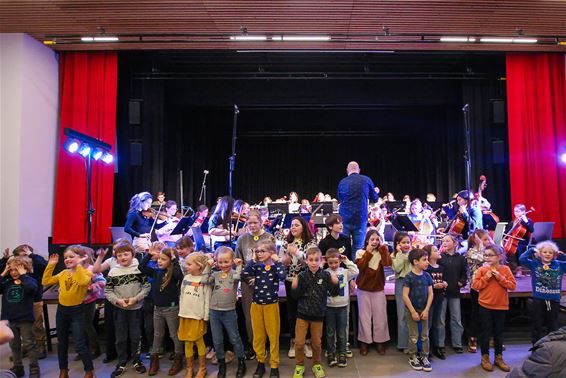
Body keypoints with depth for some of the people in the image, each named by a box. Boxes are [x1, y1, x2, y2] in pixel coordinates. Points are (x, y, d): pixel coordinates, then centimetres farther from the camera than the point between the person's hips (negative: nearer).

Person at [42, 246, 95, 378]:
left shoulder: (85, 272, -12)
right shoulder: (63, 273, 7)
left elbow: (83, 282, -34)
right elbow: (45, 282, 9)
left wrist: (79, 265, -29)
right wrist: (50, 265, 3)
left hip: (76, 311, -6)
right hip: (61, 310, 6)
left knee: (79, 344, -4)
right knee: (62, 343, 18)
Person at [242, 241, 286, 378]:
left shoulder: (275, 267, -7)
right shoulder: (256, 266, -1)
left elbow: (282, 276, -27)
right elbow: (245, 274, -18)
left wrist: (277, 261, -21)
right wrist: (253, 260, -13)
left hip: (271, 305, -3)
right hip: (256, 305, 3)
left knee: (273, 336, 7)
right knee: (258, 336, 13)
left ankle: (274, 365, 18)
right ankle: (260, 363, 28)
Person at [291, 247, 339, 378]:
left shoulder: (326, 275, -11)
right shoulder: (302, 275, -10)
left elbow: (334, 293, -6)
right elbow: (297, 296, -4)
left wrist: (335, 283, -24)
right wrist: (294, 287, -24)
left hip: (318, 314, 0)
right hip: (303, 313, 0)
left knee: (317, 342, 16)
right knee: (299, 342, 6)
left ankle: (316, 365, 39)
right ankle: (299, 365, 29)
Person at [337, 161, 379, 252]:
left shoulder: (342, 182, 4)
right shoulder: (366, 180, 1)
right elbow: (374, 199, 11)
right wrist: (376, 192, 32)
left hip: (344, 217, 1)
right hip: (360, 217, -1)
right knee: (358, 247, 3)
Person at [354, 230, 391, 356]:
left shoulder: (381, 252, 0)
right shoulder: (360, 252, -3)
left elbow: (388, 263, -20)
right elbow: (359, 267, -20)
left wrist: (383, 247, -15)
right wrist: (368, 252, -17)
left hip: (378, 289, 1)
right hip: (363, 289, -1)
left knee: (380, 316, 6)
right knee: (364, 316, 5)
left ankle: (380, 342, 20)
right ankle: (364, 342, 17)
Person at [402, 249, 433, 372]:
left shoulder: (427, 276, -1)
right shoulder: (409, 277, -16)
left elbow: (430, 294, 2)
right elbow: (405, 296, -16)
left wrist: (426, 310, -5)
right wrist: (413, 312, -15)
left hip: (424, 310, 4)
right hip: (411, 310, -4)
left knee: (425, 335, 11)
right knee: (414, 336, 6)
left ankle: (424, 357, 24)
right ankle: (412, 357, 22)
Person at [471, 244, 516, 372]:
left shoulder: (505, 269, -2)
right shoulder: (482, 269, -6)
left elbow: (513, 286, -6)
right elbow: (475, 285, -7)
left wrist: (500, 278, -17)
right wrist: (486, 278, -18)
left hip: (501, 306, 1)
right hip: (485, 306, -1)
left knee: (499, 332, 13)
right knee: (486, 332, 6)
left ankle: (499, 357, 26)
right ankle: (485, 357, 18)